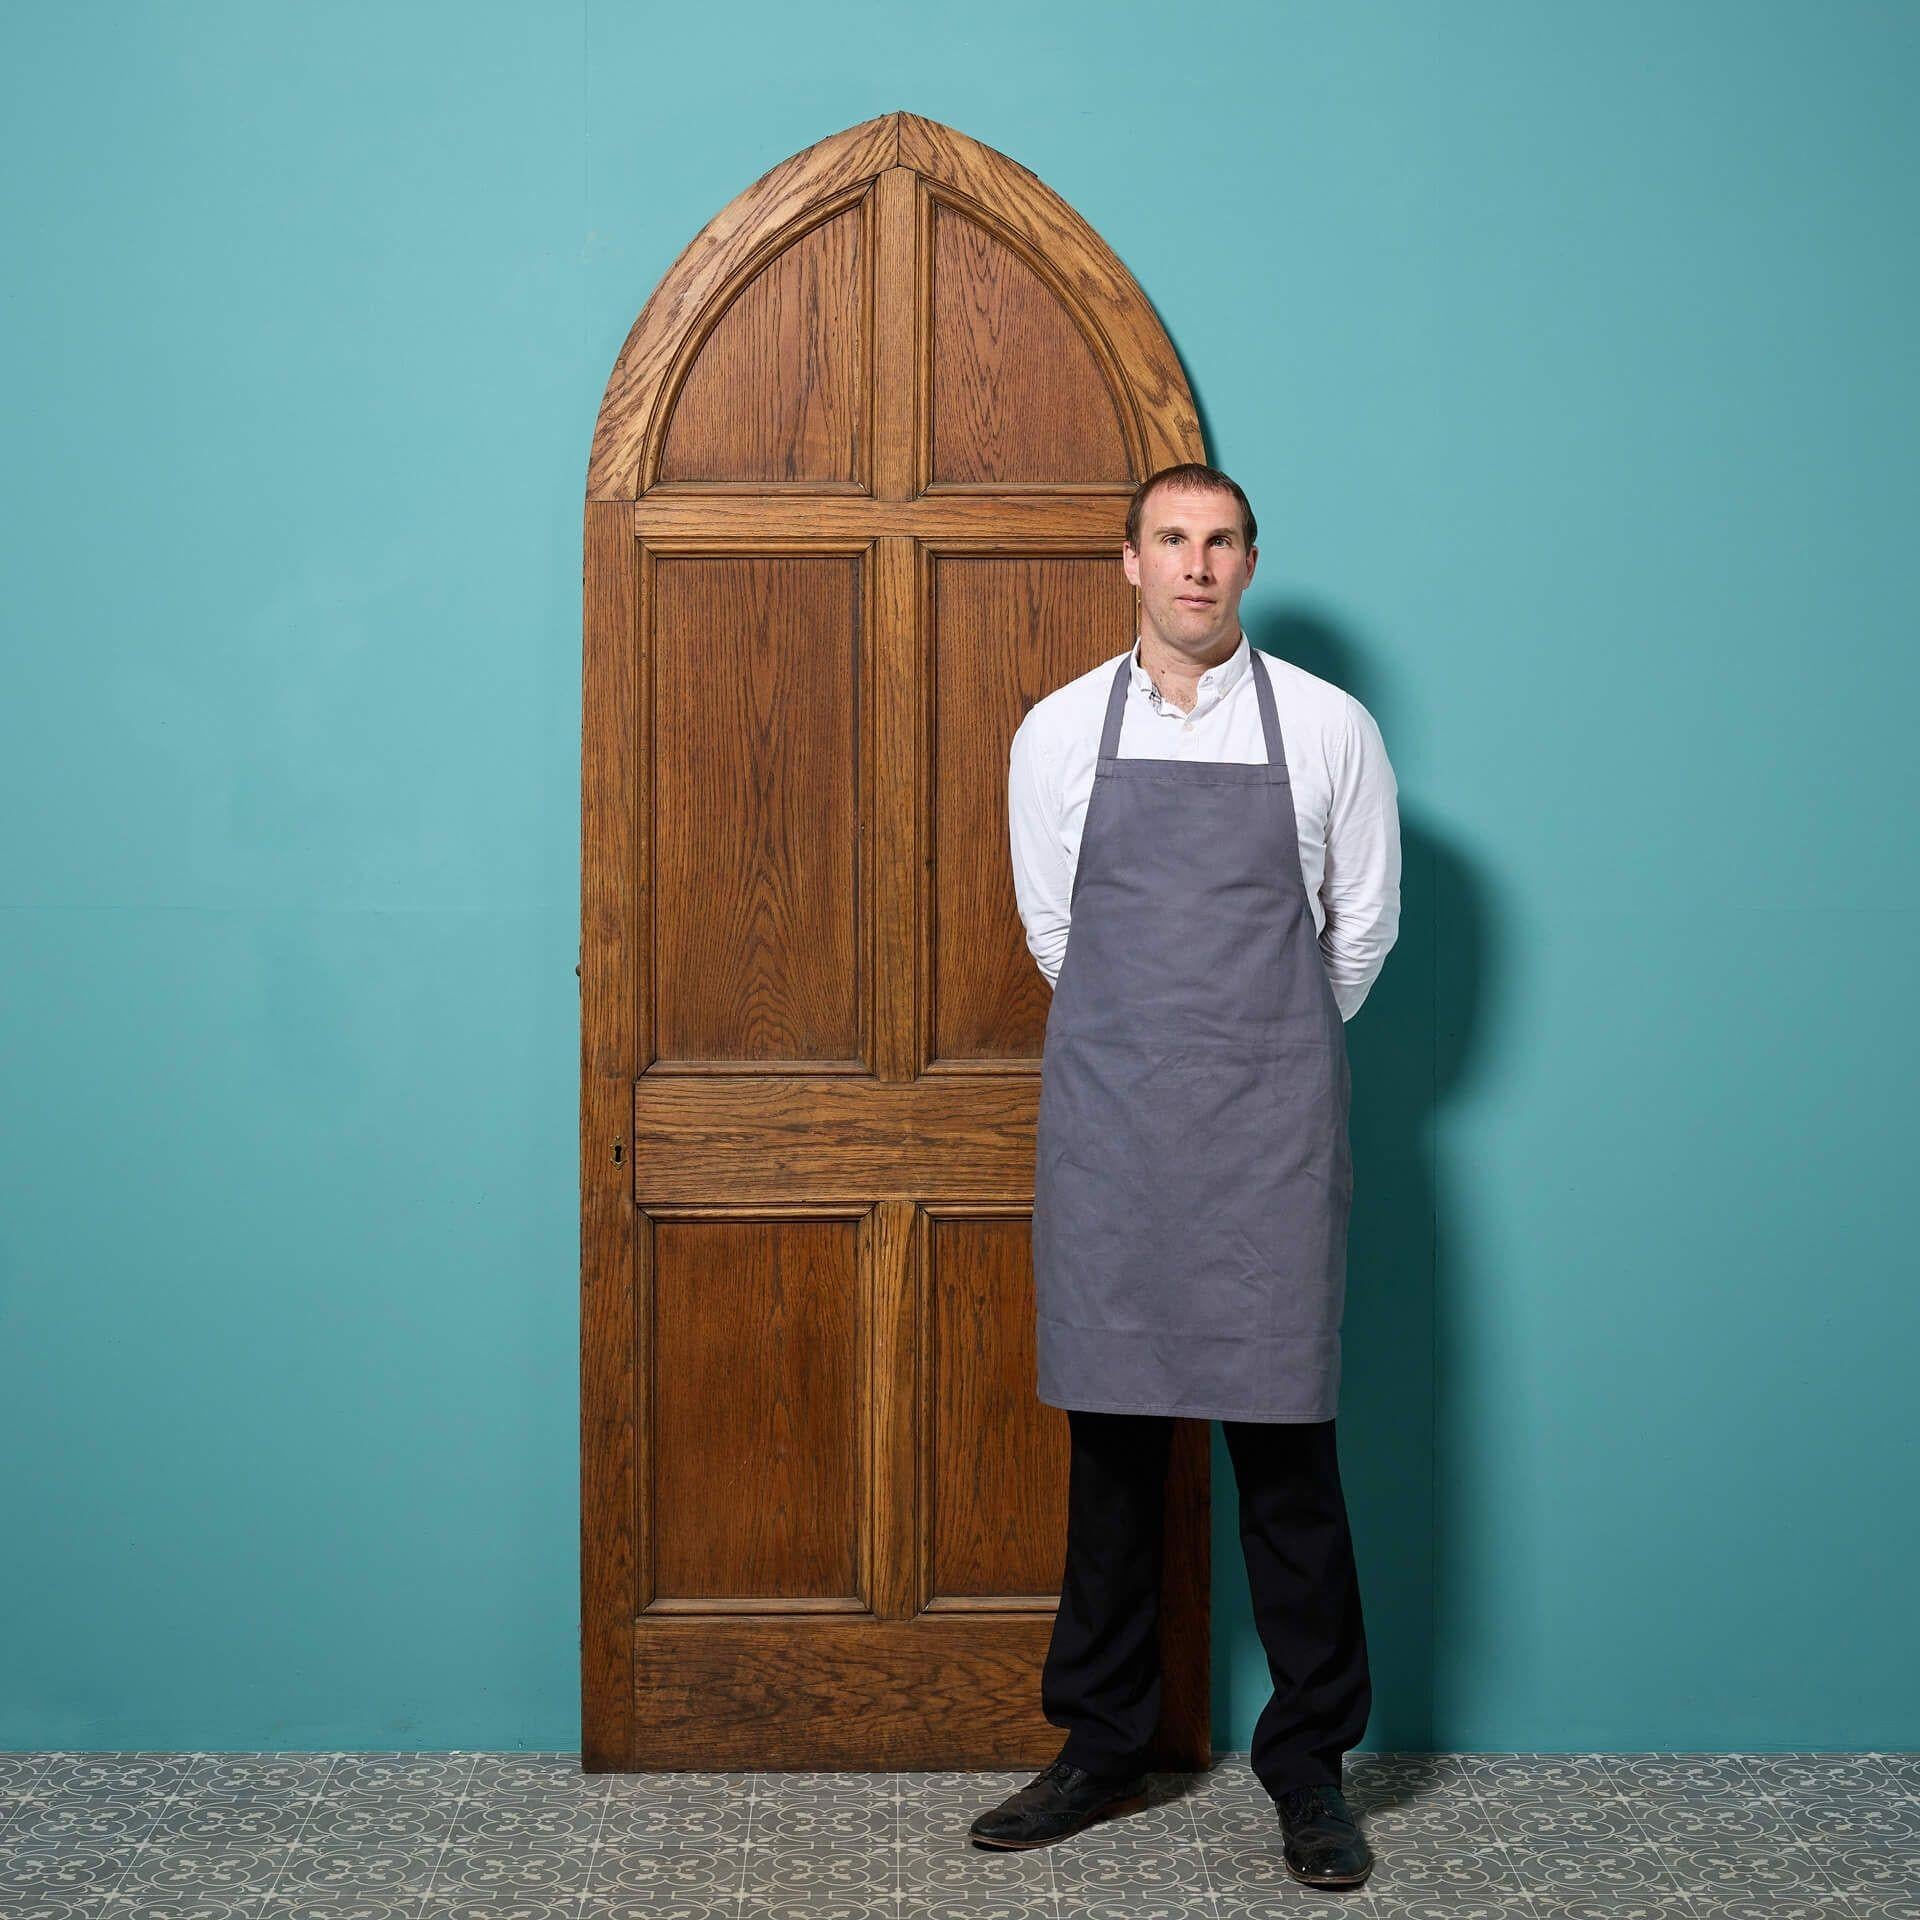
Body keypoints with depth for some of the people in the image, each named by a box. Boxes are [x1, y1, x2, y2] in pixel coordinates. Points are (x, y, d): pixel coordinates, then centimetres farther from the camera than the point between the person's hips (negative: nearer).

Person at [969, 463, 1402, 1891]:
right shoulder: (1059, 733, 5)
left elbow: (1363, 930, 10)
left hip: (1272, 1129, -1)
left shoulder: (1329, 728, 2)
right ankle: (1104, 1751, 22)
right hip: (1107, 1125, 2)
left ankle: (1311, 1766, 15)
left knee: (1286, 1447, 0)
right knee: (1113, 1439, 8)